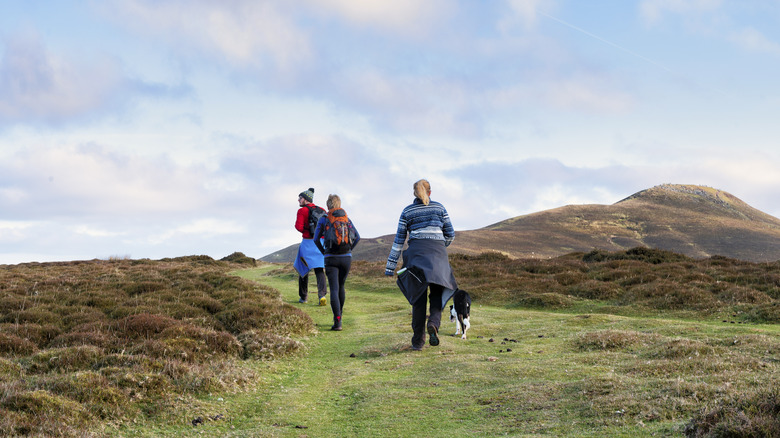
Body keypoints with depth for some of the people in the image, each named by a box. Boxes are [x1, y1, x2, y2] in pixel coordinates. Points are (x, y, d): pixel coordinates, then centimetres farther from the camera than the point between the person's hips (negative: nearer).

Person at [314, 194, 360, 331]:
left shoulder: (324, 219, -1)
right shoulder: (347, 219, 7)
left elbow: (316, 239, 3)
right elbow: (357, 237, 7)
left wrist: (323, 252, 16)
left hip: (331, 258, -3)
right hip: (346, 258, 3)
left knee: (334, 289, -7)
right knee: (341, 286, 21)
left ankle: (337, 321, -18)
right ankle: (339, 313, 34)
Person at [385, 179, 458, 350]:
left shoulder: (407, 211, 6)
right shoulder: (439, 208, 8)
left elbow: (399, 239, 4)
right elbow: (450, 234, 10)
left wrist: (390, 266, 6)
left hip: (416, 253, 0)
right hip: (438, 253, 0)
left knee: (418, 297, 6)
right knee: (437, 293, 10)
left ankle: (418, 341, 4)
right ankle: (433, 323, -20)